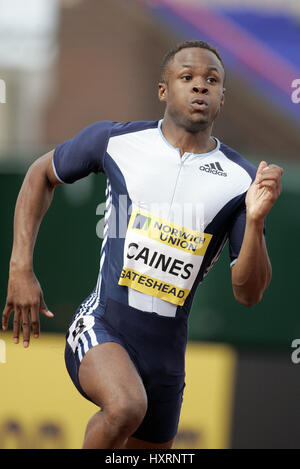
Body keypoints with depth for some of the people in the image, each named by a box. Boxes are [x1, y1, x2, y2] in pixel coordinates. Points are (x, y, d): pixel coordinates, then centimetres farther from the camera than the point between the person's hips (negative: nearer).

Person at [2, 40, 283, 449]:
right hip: (100, 328, -3)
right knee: (126, 407, -34)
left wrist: (256, 221, -20)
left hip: (165, 354, 4)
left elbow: (248, 293, -2)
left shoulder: (241, 180, 0)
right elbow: (41, 175, 16)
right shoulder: (114, 141, -2)